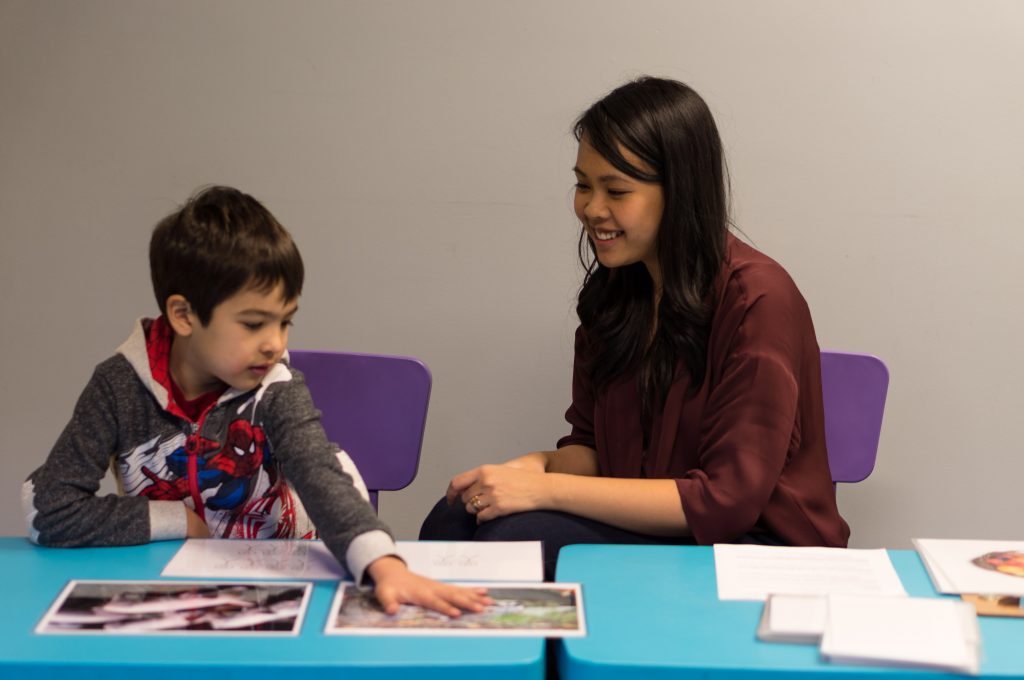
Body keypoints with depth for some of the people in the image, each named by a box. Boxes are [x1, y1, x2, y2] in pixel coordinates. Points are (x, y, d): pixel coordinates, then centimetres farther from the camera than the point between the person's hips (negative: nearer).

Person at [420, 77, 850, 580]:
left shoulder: (758, 300, -18)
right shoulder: (614, 288, 6)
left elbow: (725, 502, -20)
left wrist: (547, 489, -22)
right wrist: (540, 465, -13)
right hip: (644, 526, 6)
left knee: (518, 536, -26)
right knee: (454, 520, -18)